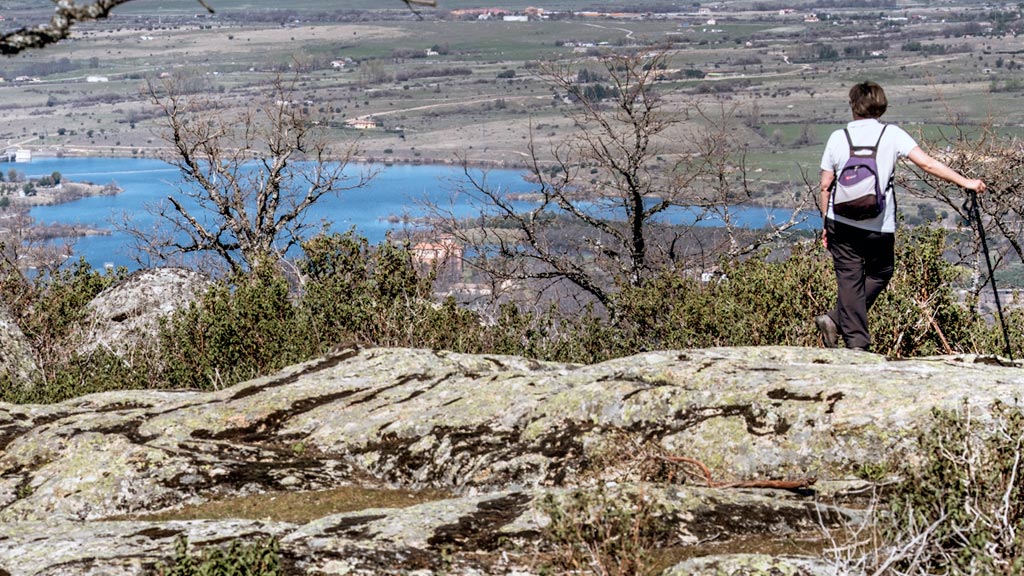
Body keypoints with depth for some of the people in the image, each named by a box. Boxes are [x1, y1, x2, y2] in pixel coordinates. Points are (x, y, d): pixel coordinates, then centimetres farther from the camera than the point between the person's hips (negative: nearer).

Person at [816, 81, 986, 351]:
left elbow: (825, 186, 4)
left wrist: (826, 224, 14)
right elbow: (927, 163, -11)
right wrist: (965, 182, -7)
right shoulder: (892, 134, -3)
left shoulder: (837, 137, 1)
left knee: (849, 279, 7)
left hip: (841, 222, 1)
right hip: (879, 226, -1)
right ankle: (836, 319, 6)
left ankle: (856, 341, 1)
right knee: (879, 274, 17)